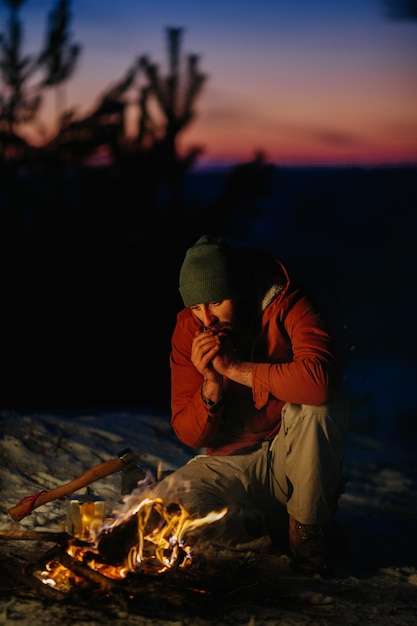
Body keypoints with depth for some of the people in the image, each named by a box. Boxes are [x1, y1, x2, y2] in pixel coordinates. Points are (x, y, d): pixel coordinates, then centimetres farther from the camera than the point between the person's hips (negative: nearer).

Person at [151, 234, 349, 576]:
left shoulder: (290, 306, -17)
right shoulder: (188, 328, -4)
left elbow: (321, 379, -39)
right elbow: (190, 436, -3)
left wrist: (234, 367, -29)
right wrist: (212, 385, -23)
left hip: (297, 462, -3)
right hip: (231, 465, 3)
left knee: (317, 407, -35)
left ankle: (308, 527, -11)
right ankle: (280, 530, -4)